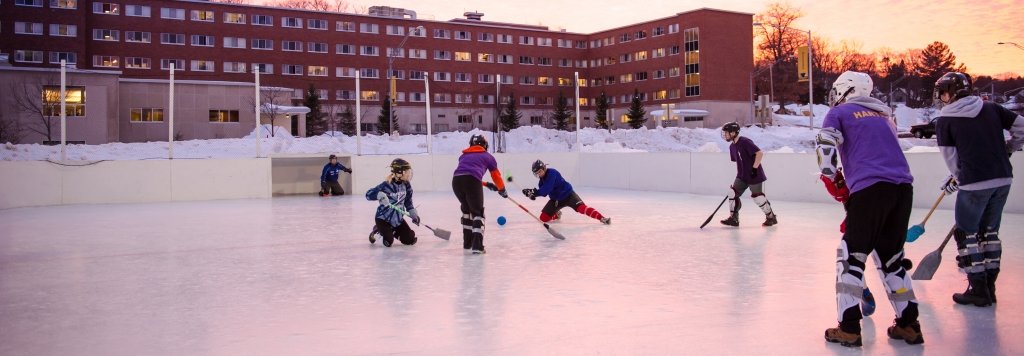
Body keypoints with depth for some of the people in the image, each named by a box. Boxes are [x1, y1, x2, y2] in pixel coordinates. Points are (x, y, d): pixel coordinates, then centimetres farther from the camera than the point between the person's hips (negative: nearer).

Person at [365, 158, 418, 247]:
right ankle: (378, 231, 15)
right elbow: (368, 194, -22)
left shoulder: (406, 184, -3)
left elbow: (408, 201, 8)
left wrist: (413, 214, -1)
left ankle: (392, 231, 24)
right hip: (383, 218, -6)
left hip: (398, 219, 6)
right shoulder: (387, 185, -21)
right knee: (388, 242, -18)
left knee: (411, 240, -1)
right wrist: (380, 195, -39)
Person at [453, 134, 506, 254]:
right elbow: (496, 175, 27)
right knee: (477, 213, 5)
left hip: (456, 180, 4)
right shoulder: (487, 156, 23)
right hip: (472, 182, -4)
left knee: (466, 210, 26)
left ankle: (467, 242, 30)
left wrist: (486, 184, 50)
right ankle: (477, 245, -11)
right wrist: (502, 190, 45)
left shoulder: (463, 156, 34)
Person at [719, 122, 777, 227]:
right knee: (733, 192, -4)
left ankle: (771, 217, 17)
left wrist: (754, 168, -22)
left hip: (755, 175, -8)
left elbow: (760, 153, -22)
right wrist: (739, 174, 19)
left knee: (758, 197, -2)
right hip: (742, 176, 8)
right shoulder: (732, 146, 9)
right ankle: (733, 218, 2)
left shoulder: (745, 142, -18)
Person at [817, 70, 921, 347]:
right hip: (903, 188, 6)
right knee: (890, 256, 18)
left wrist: (836, 186, 7)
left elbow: (825, 148, -2)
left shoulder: (839, 113, 11)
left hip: (871, 188, -6)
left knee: (851, 255, 1)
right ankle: (909, 325, 19)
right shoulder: (883, 115, 30)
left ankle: (849, 328, -3)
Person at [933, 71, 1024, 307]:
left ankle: (978, 290, 7)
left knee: (966, 233, 7)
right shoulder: (991, 109, 9)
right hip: (1003, 178, 6)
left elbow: (951, 158, 1)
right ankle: (989, 287, 22)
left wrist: (956, 179, 16)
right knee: (989, 231, 17)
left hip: (975, 183, -6)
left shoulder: (944, 121, -3)